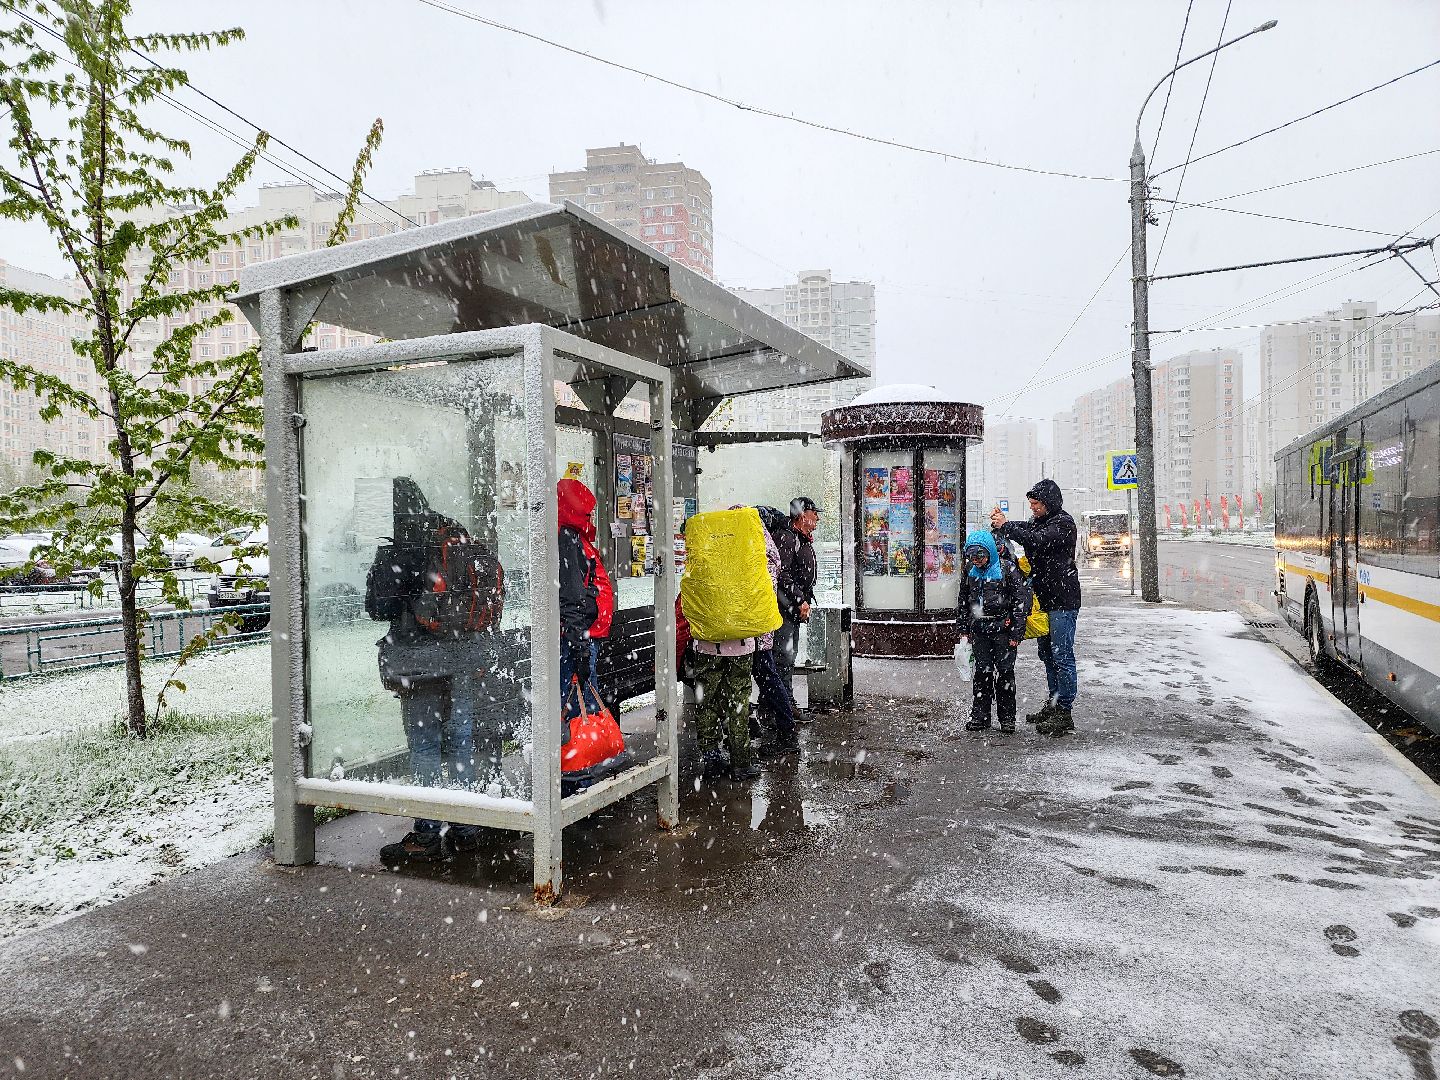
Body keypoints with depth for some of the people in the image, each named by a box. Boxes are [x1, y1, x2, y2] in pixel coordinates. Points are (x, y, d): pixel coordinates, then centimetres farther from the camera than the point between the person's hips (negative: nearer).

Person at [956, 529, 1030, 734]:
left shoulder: (1008, 569, -12)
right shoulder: (970, 570, 5)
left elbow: (1022, 601, -11)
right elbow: (963, 600, 16)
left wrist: (1016, 633, -13)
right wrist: (964, 628, 13)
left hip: (1003, 629, -4)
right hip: (979, 630, 5)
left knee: (1004, 672, 1)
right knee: (982, 671, 9)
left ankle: (1007, 718, 12)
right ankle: (980, 716, 16)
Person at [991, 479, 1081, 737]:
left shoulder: (1063, 522, -11)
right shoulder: (1037, 521, 16)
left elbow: (1037, 541, -24)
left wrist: (1006, 526, -20)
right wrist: (999, 524, -10)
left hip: (1062, 601, -9)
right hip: (1044, 599, 9)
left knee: (1062, 656, -7)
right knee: (1047, 654, 15)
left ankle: (1064, 713, -4)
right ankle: (1053, 704, 26)